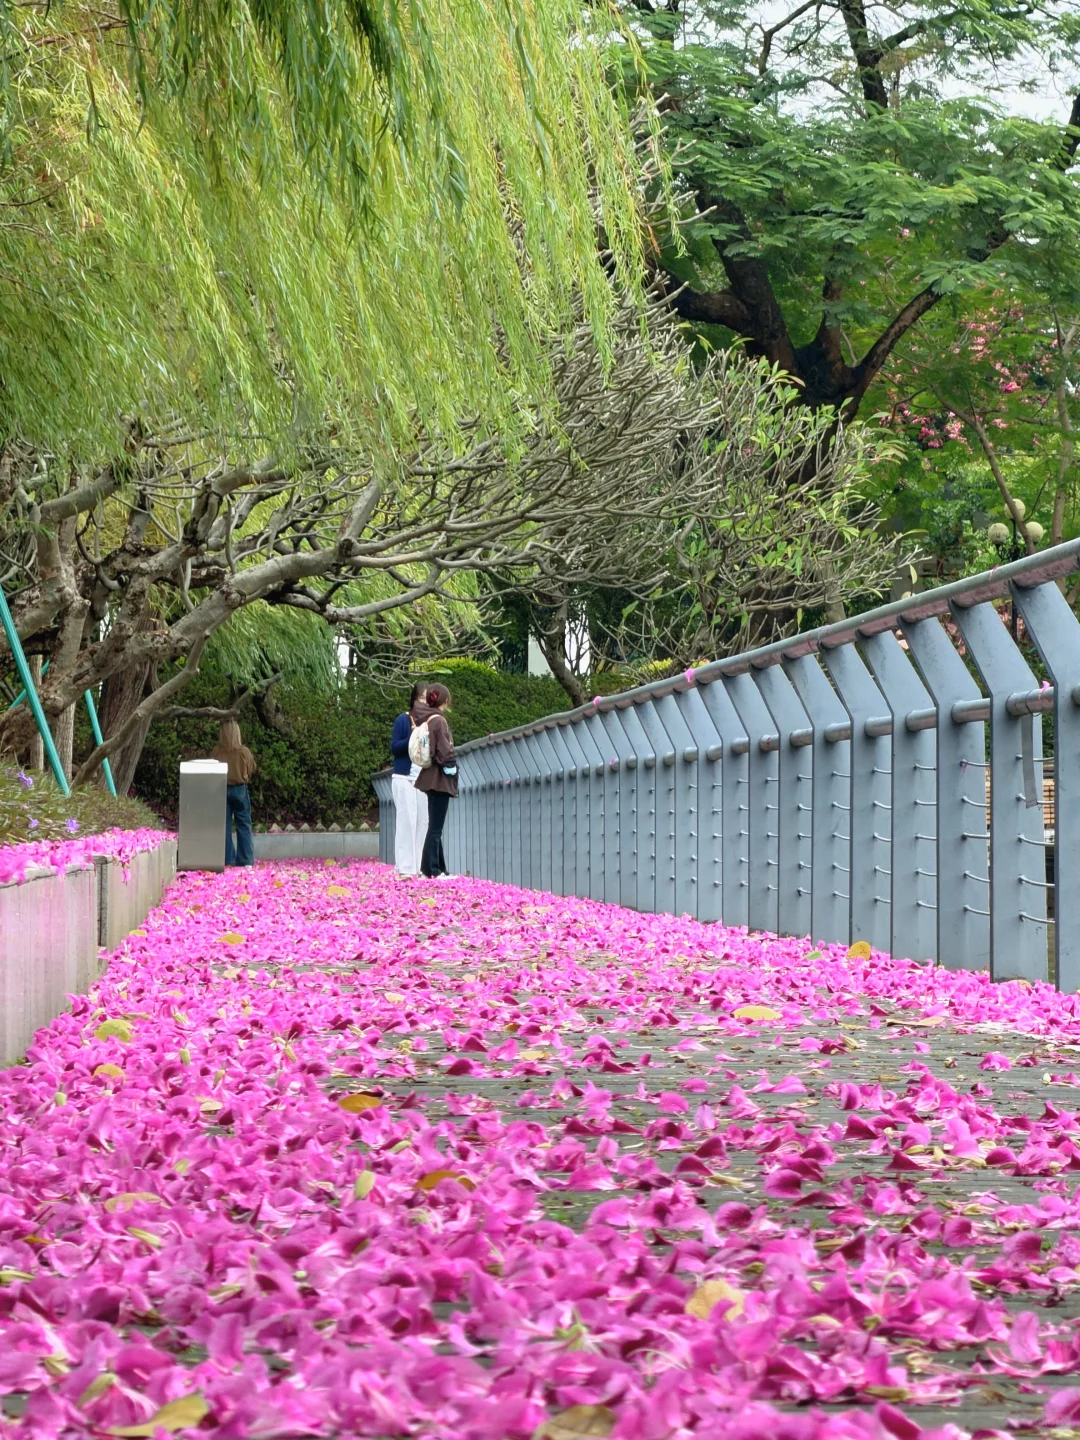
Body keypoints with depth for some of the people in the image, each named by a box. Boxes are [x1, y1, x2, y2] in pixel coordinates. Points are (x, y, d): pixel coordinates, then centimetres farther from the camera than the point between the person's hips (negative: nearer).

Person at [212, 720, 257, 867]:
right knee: (244, 825, 6)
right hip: (240, 789, -1)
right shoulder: (244, 751, -10)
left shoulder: (217, 752, -8)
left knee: (224, 826, 6)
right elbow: (251, 770, 2)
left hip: (222, 789, 1)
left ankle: (227, 859, 6)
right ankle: (245, 860, 3)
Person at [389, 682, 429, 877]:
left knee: (423, 822, 2)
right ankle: (405, 867, -6)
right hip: (405, 778, -4)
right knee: (406, 821, -6)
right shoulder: (403, 720, -2)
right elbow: (394, 748, -6)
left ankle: (420, 866, 5)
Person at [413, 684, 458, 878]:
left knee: (435, 826, 14)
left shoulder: (425, 718, 8)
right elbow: (444, 750, -17)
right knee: (435, 827, -5)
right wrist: (451, 767, -4)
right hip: (440, 778, -9)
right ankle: (431, 870, -4)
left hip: (431, 778, 9)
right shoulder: (439, 720, -15)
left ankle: (439, 868, 20)